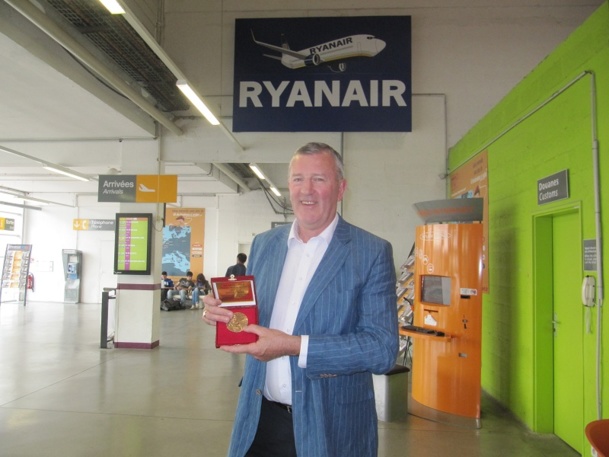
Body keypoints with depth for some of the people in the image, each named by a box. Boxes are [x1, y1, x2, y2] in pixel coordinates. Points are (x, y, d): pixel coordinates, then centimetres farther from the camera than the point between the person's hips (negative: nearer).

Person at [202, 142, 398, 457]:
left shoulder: (372, 253, -10)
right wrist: (225, 312, -9)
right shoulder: (264, 244, 5)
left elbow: (383, 349, -16)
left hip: (330, 427, -3)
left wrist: (294, 346, -24)